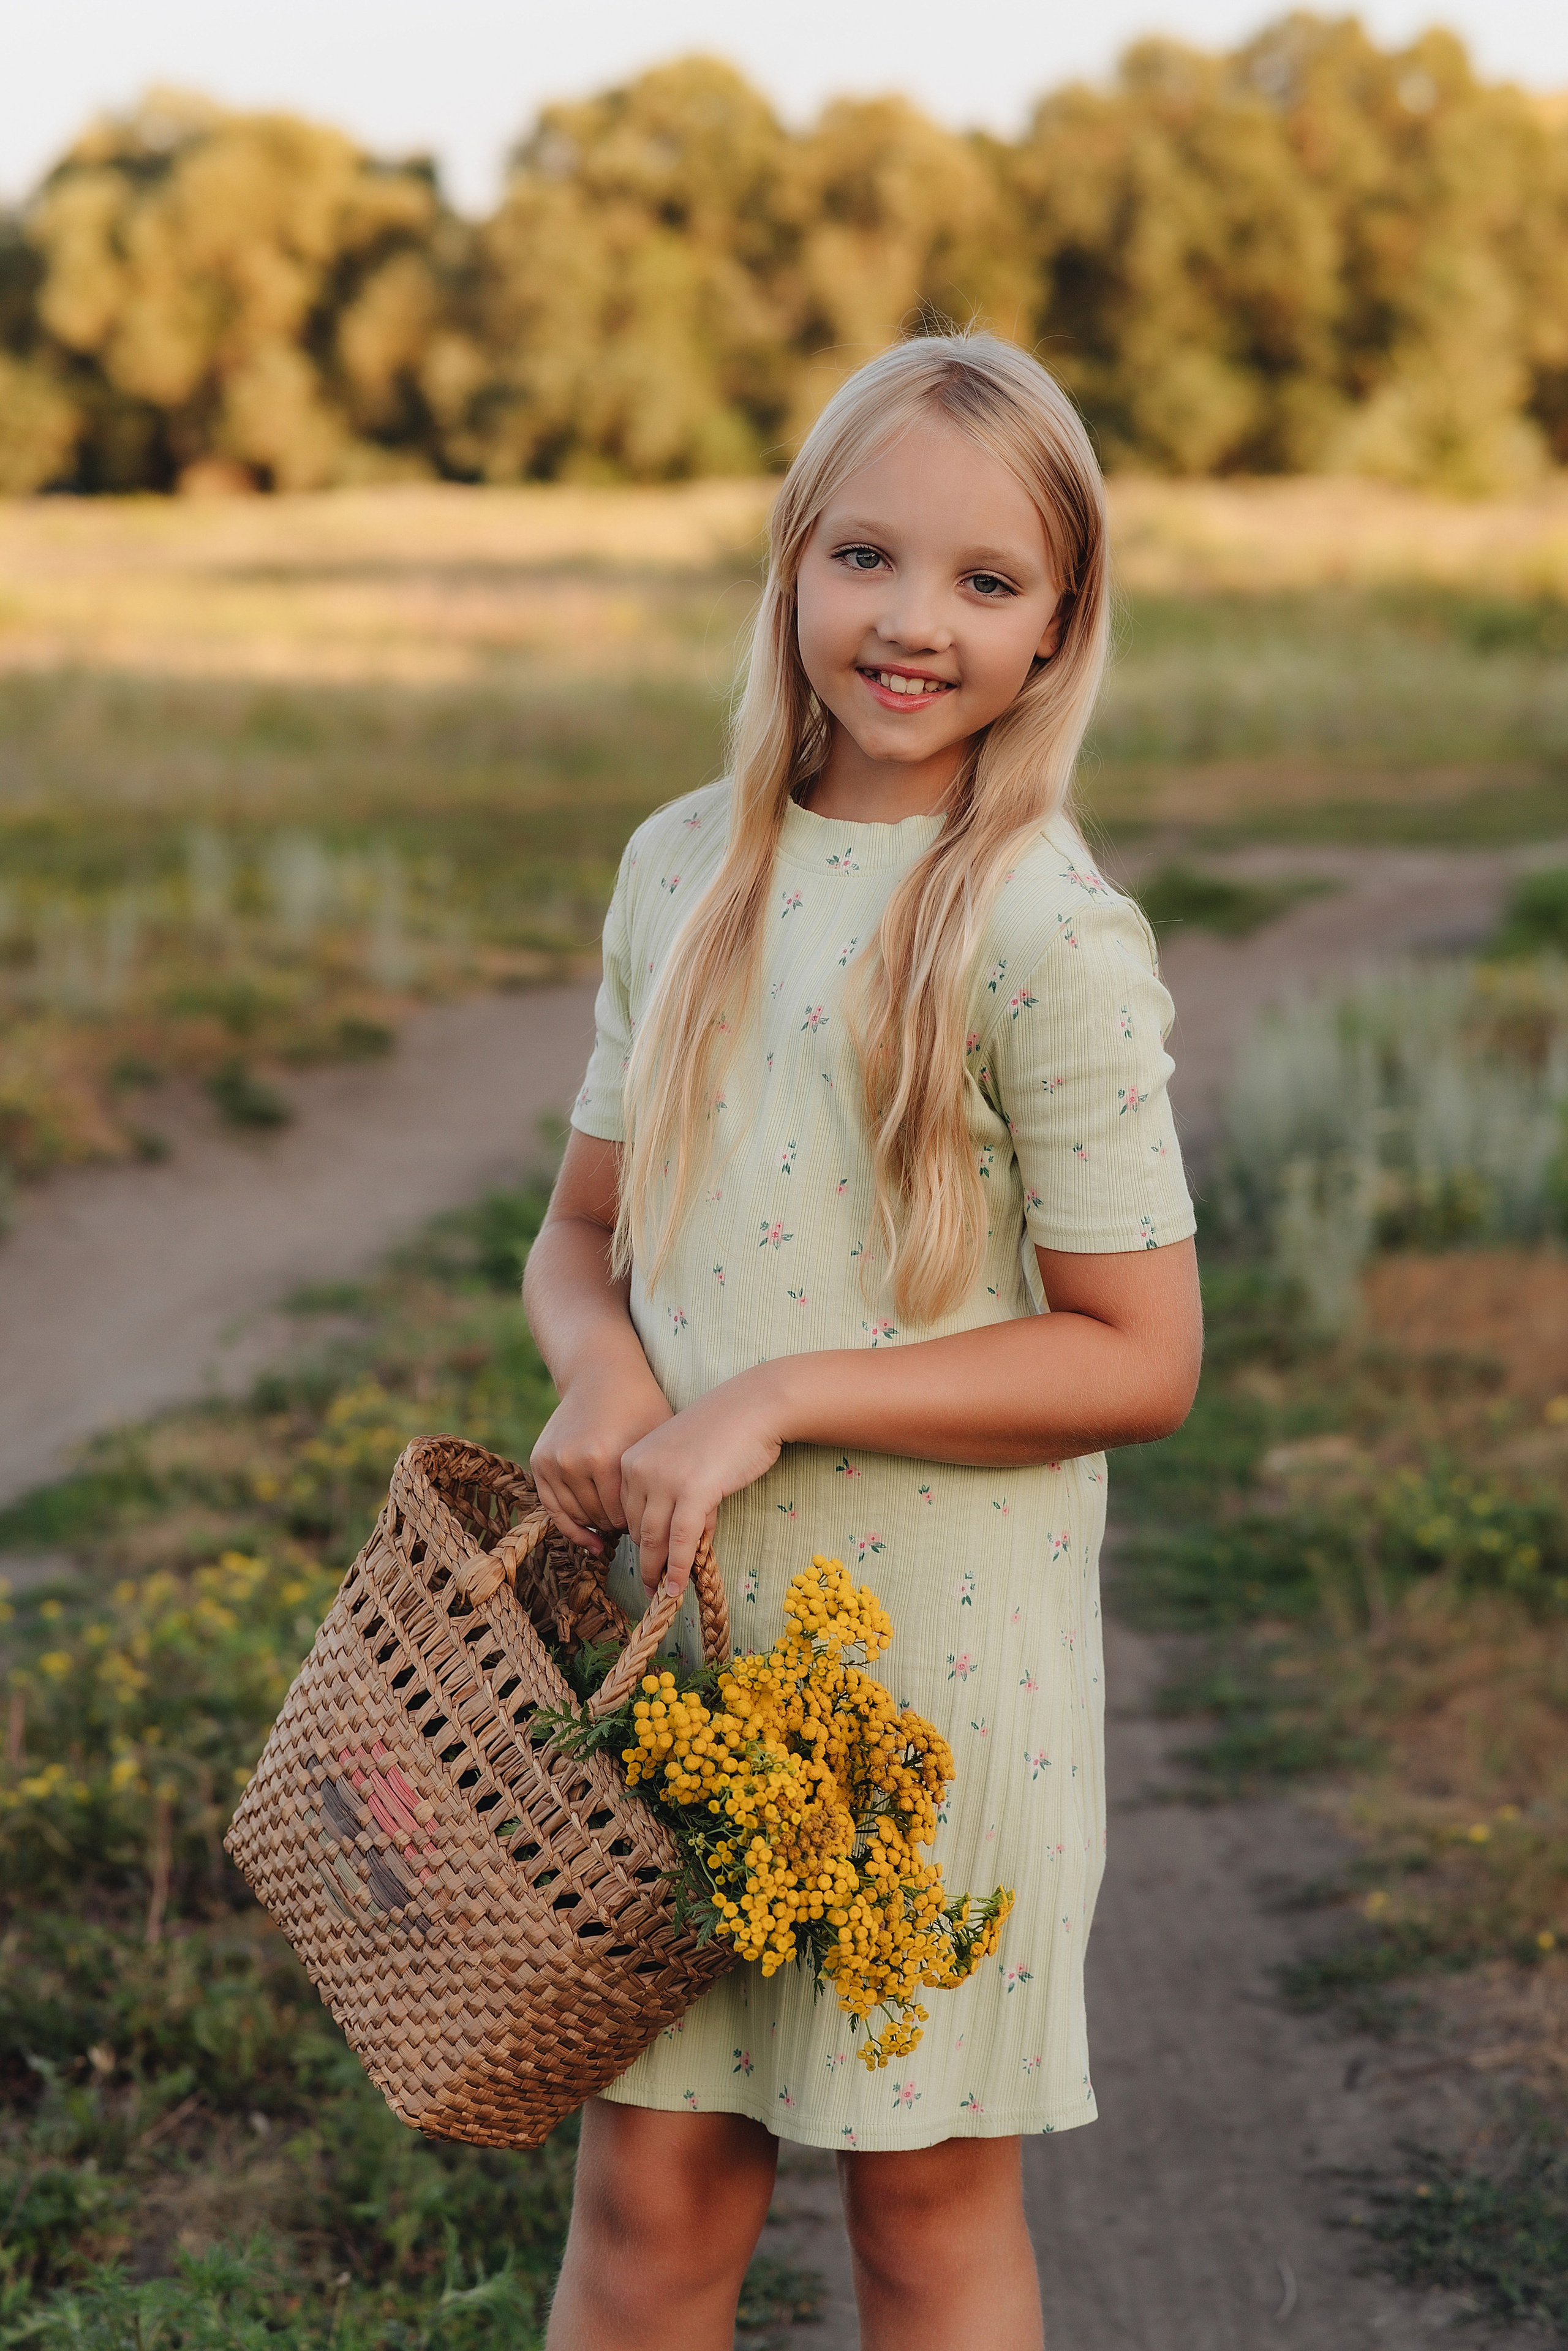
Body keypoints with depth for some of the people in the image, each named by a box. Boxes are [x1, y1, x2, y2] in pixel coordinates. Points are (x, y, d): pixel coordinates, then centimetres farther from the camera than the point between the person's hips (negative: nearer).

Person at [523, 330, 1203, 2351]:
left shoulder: (1048, 934, -12)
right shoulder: (684, 868, 6)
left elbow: (1138, 1360, -12)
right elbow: (583, 1228, 14)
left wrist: (781, 1396, -19)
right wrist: (604, 1371, -9)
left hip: (939, 1649, -4)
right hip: (683, 1623, 5)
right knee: (647, 2184, 9)